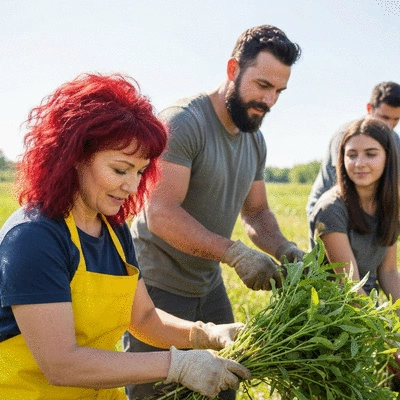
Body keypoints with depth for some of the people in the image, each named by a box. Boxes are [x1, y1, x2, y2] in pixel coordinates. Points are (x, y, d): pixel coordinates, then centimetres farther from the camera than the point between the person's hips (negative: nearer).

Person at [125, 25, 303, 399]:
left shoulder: (255, 140, 6)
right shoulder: (181, 122, -20)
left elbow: (256, 211, 13)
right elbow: (161, 214, -27)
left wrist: (283, 248, -8)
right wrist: (235, 253, -32)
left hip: (208, 285, 8)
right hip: (158, 287, -7)